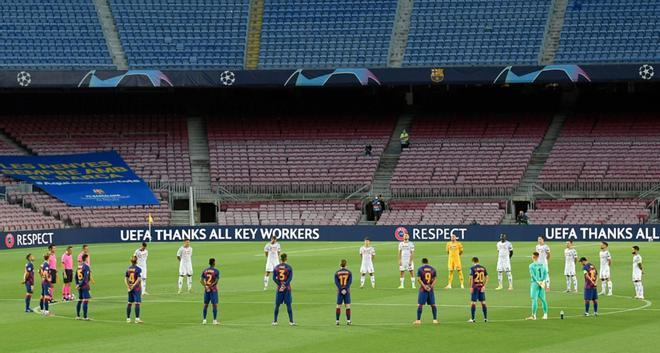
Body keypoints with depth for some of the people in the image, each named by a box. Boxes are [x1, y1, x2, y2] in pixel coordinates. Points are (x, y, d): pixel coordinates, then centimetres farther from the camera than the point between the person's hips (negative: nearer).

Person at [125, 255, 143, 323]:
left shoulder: (128, 269, 6)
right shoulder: (138, 269, -10)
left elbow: (125, 279, 3)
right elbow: (139, 279, -19)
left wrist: (128, 287, -1)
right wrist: (133, 286, -14)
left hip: (130, 288, 5)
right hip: (137, 288, -5)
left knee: (129, 303, 13)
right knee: (137, 303, -5)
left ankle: (128, 318, 17)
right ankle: (137, 318, -10)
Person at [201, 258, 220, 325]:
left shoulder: (205, 271, 6)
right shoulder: (216, 271, -7)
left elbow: (201, 280, -1)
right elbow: (216, 281, -15)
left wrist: (206, 286, -8)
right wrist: (211, 286, -10)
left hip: (206, 290, 4)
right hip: (213, 290, -4)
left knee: (205, 305, 10)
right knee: (215, 305, 1)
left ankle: (204, 320, 12)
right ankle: (215, 320, 0)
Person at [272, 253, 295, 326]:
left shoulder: (276, 267, 4)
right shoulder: (289, 267, -3)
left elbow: (274, 278, -2)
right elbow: (290, 278, -11)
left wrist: (280, 285, -7)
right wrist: (285, 285, -13)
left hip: (279, 288, 2)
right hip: (287, 288, -2)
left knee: (277, 305, 7)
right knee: (288, 305, 0)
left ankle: (275, 321, 9)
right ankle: (291, 321, -1)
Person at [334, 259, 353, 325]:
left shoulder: (337, 273, 2)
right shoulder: (349, 272, 2)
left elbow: (336, 282, -8)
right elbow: (350, 282, -8)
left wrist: (341, 290, -11)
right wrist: (345, 289, -13)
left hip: (340, 291, 0)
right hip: (347, 291, 0)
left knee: (338, 306, 7)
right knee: (348, 306, 2)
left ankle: (337, 321, 5)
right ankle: (348, 321, -3)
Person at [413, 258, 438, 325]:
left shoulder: (420, 269, -2)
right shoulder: (432, 269, 6)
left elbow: (419, 279, -10)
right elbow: (435, 279, 2)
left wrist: (424, 286, -12)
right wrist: (431, 286, -5)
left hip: (423, 289, -3)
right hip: (430, 289, 3)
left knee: (420, 304, 0)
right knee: (433, 304, 10)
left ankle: (418, 320, -2)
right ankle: (435, 319, 12)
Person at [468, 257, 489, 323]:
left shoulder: (472, 268, -7)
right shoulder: (483, 268, 7)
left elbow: (471, 278, -14)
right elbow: (486, 277, 3)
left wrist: (471, 287, -10)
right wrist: (484, 286, 1)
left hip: (475, 287, -4)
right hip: (481, 287, 4)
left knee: (473, 303, 0)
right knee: (483, 302, 9)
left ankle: (472, 318, 0)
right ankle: (485, 318, 10)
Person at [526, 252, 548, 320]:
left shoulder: (531, 265, -3)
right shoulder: (542, 264, 9)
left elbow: (533, 275, -10)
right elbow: (546, 273, 2)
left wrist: (538, 282, -13)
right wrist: (543, 281, -8)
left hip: (535, 284, -4)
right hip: (542, 284, 4)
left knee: (534, 299, -8)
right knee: (543, 299, 10)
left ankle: (534, 315, -12)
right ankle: (545, 315, 15)